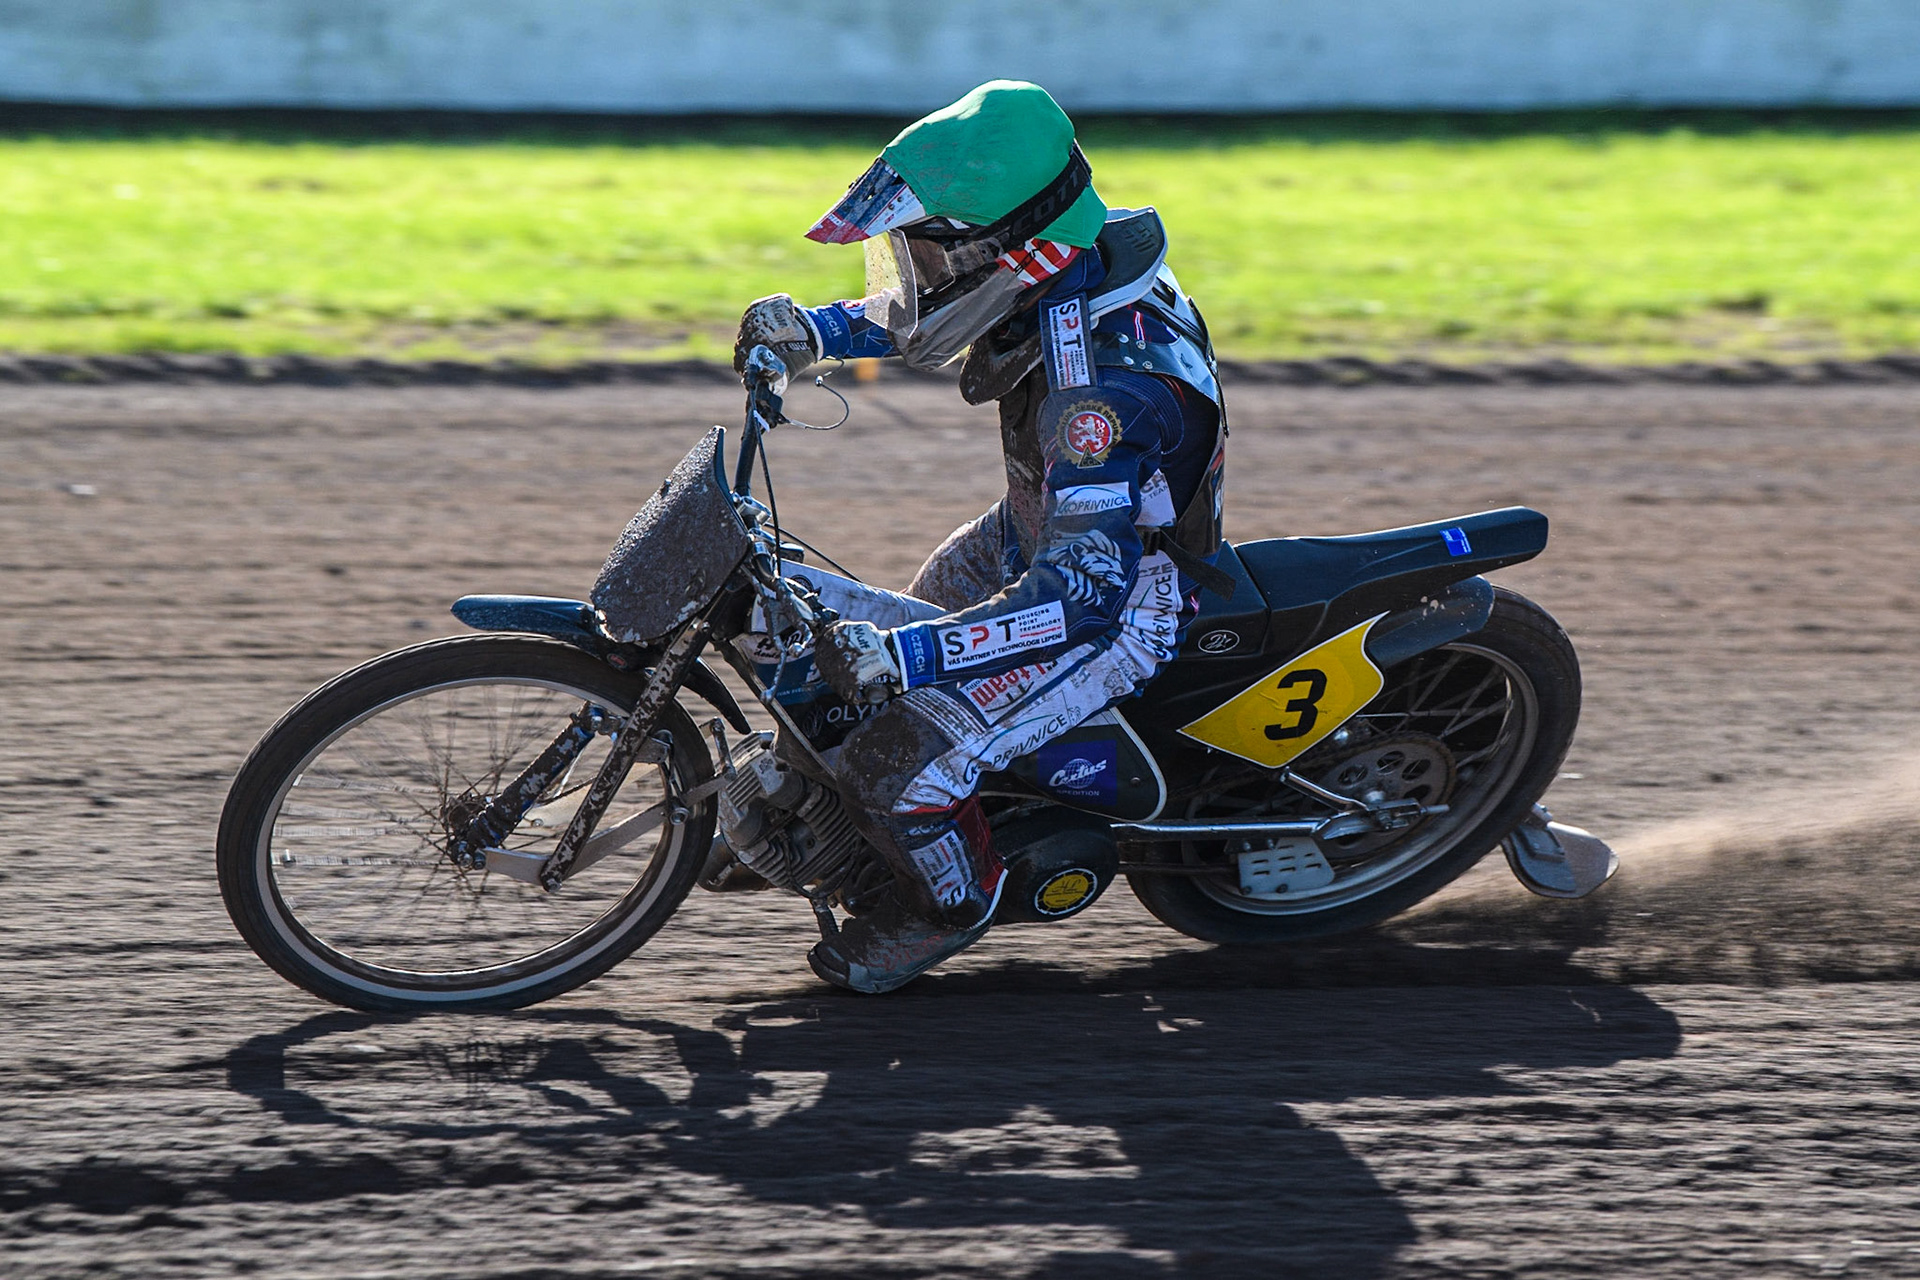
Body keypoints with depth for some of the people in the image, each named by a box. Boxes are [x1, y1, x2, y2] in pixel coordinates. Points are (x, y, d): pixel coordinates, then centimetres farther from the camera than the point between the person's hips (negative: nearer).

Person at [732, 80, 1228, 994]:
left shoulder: (1105, 386, -40)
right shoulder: (1071, 270, -13)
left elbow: (1082, 598, -44)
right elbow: (928, 312, 11)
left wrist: (902, 657, -49)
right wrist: (814, 331, -6)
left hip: (1126, 601, -9)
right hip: (1037, 537, 9)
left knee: (893, 766, -14)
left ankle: (952, 900, 17)